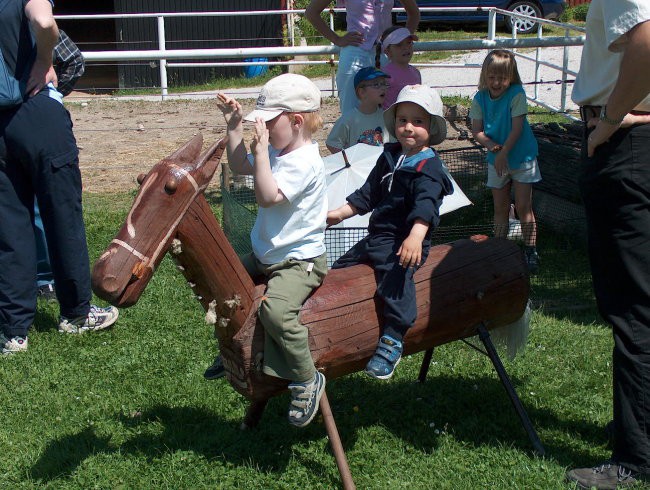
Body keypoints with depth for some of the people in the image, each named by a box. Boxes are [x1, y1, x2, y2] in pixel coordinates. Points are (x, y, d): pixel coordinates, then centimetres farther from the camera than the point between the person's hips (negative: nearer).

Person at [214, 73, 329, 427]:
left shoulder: (305, 162, -21)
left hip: (300, 260, -11)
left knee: (274, 309, -33)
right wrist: (234, 128, 12)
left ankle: (308, 381, -15)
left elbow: (267, 196, -30)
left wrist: (260, 150, -30)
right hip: (266, 256, 11)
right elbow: (240, 167, 22)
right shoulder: (277, 152, 8)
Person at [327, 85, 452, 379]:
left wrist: (416, 236, -45)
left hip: (404, 241, -9)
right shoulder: (389, 157, 13)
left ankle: (393, 339, -34)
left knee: (395, 275, -34)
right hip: (377, 236, 9)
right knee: (340, 269, 17)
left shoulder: (428, 167, -12)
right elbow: (368, 194, 22)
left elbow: (426, 204, -29)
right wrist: (340, 213, 15)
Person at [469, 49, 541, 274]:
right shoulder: (480, 98, -5)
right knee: (500, 207, 11)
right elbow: (476, 130, -6)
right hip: (496, 160, 3)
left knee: (523, 206, -2)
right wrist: (490, 144, -24)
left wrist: (503, 153, -23)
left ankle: (531, 252, 8)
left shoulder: (516, 94, -16)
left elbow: (517, 127, -19)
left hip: (521, 157, -3)